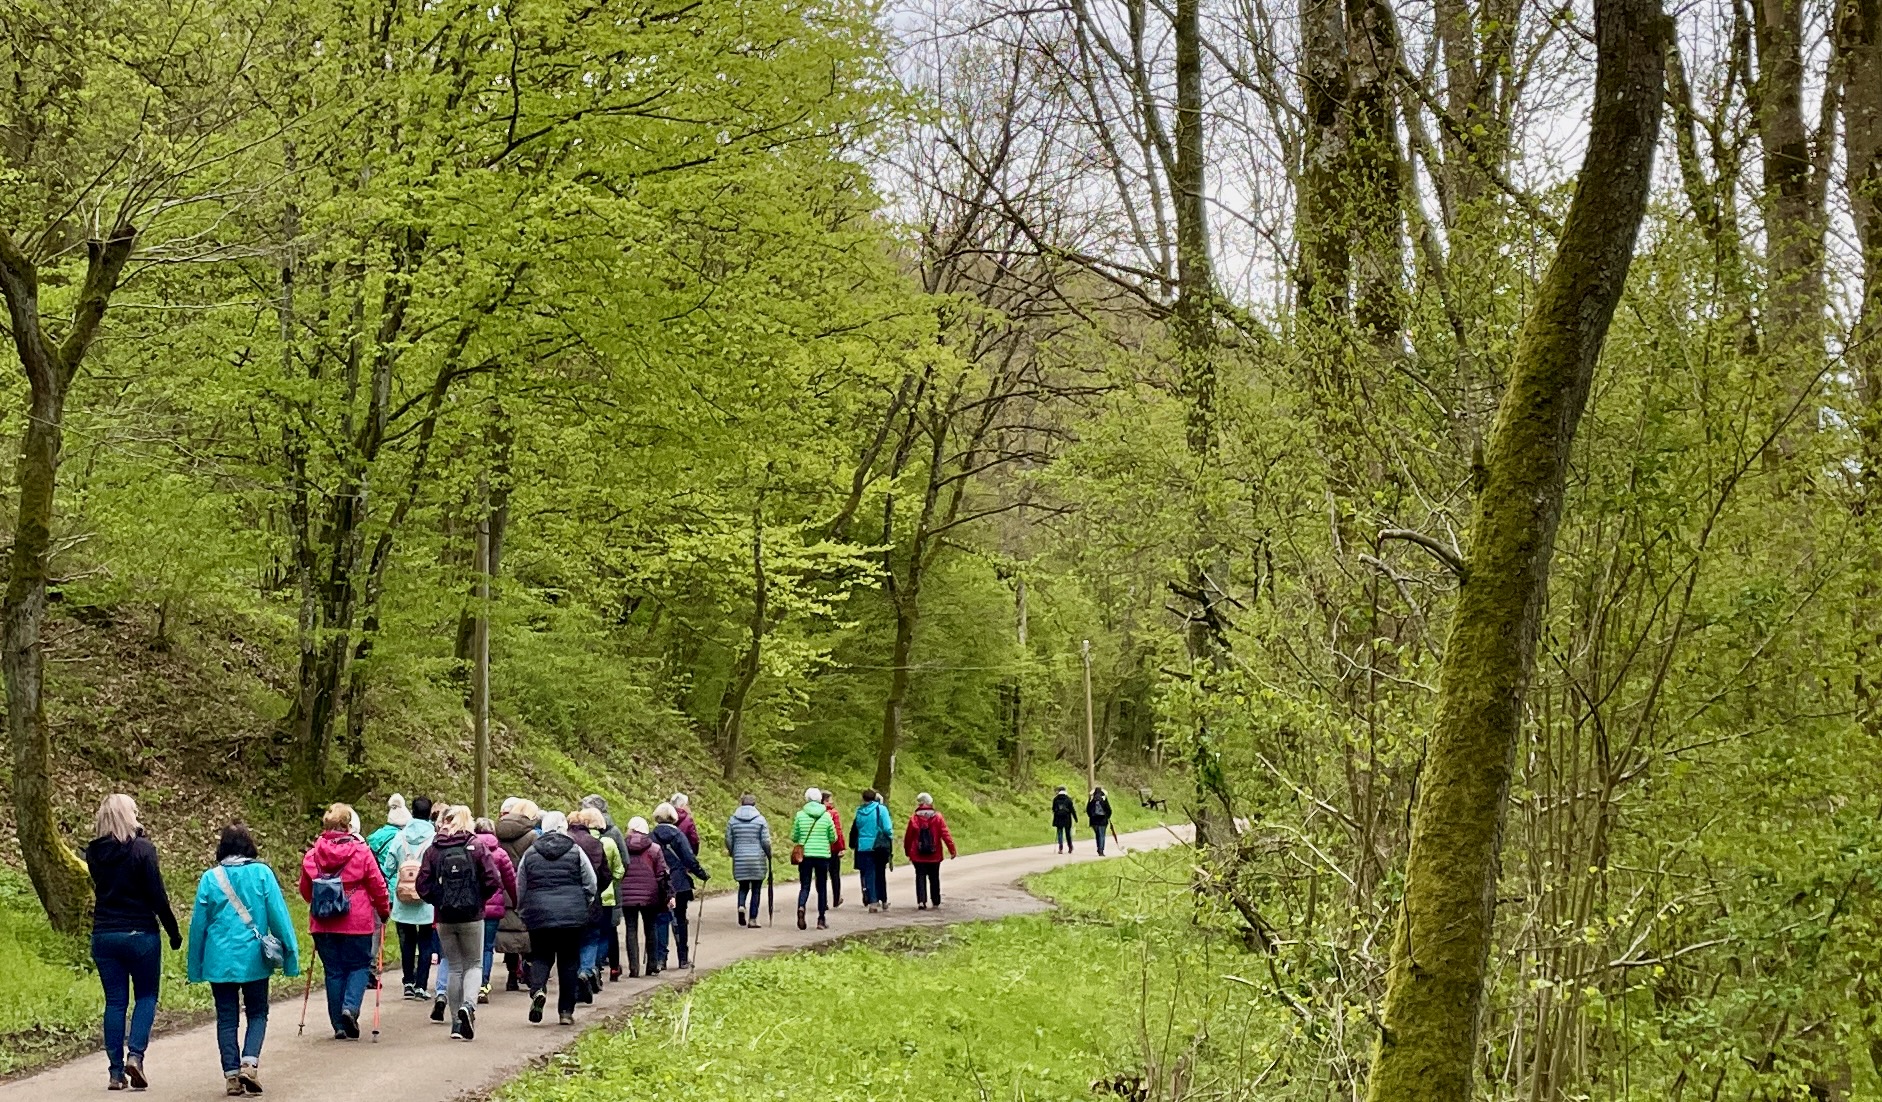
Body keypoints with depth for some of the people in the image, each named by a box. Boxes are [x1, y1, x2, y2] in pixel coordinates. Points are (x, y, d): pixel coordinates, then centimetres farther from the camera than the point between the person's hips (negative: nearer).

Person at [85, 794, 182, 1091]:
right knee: (146, 996, 11)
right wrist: (174, 932, -2)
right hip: (140, 934, -4)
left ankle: (117, 1071, 7)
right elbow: (157, 896, -11)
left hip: (104, 934, 4)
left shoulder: (94, 852, 2)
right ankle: (135, 1054, -8)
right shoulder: (142, 849, -12)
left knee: (115, 1002, 9)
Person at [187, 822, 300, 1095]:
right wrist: (290, 955, 1)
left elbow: (198, 924, 4)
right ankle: (249, 1062, -9)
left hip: (219, 960, 1)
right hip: (253, 959, -1)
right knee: (257, 1014, 12)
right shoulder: (262, 873, -5)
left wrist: (195, 967, 14)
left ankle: (231, 1073, 6)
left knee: (227, 1018, 10)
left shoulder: (210, 878, -1)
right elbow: (278, 914, -5)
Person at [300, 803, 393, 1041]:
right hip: (357, 923, -3)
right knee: (359, 966, 11)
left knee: (333, 971, 10)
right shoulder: (361, 852, -8)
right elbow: (377, 885, -3)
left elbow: (305, 890, 12)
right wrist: (384, 911, 14)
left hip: (323, 924, 3)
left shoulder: (312, 855, 0)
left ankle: (340, 1025, 12)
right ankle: (350, 1007, -13)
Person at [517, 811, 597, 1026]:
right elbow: (592, 885, 2)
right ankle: (566, 1011, 10)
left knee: (540, 956, 13)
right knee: (569, 961, 9)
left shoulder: (530, 854, 5)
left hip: (538, 914, 1)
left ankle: (538, 990, -16)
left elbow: (520, 889, 9)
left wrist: (524, 909, 24)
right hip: (572, 915, -1)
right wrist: (582, 905, 18)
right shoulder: (576, 852, 1)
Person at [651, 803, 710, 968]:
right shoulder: (678, 835, -5)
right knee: (680, 920, 10)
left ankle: (660, 959, -4)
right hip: (679, 884, 0)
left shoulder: (652, 837, -3)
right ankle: (683, 959, 14)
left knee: (661, 921, 5)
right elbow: (689, 859, -8)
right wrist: (703, 875, 4)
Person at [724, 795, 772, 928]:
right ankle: (753, 919, 5)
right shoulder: (760, 820, -5)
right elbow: (765, 841, -6)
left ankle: (741, 906, -12)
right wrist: (769, 855, 10)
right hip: (757, 859, -2)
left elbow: (728, 840, 4)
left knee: (743, 886, 17)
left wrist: (732, 853, 22)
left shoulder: (733, 820, 2)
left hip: (740, 860, 2)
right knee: (755, 889, 6)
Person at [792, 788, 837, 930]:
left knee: (804, 886, 5)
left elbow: (794, 837, 3)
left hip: (805, 855, 0)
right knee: (822, 888, 10)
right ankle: (821, 920, 11)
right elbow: (833, 838, 5)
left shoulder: (800, 815, -2)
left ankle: (801, 907, -25)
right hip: (823, 855, 0)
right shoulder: (826, 815, -1)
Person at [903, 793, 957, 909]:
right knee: (934, 878, 14)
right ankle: (936, 901, 22)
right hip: (934, 856, 1)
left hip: (918, 856, -1)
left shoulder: (914, 819, -5)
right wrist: (952, 849, -5)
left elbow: (908, 837, 1)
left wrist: (908, 852, 14)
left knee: (920, 878, 3)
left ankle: (921, 901, -11)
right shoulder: (937, 818, -4)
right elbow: (945, 834, -8)